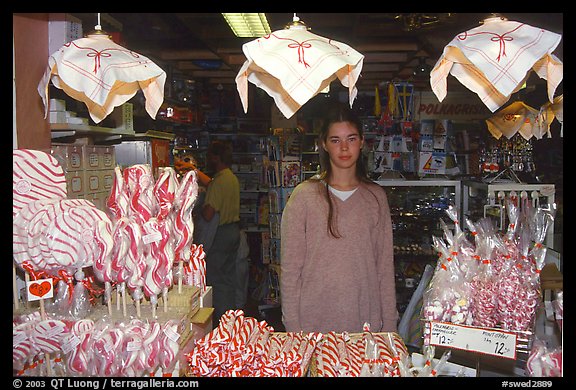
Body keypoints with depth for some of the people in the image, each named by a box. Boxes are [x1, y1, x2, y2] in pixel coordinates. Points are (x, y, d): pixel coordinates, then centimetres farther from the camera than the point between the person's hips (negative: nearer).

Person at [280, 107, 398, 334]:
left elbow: (385, 264, 7)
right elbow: (290, 268, -4)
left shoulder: (376, 197, 6)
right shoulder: (304, 196, -4)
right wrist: (293, 327, -6)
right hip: (314, 322, -2)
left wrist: (389, 323, 3)